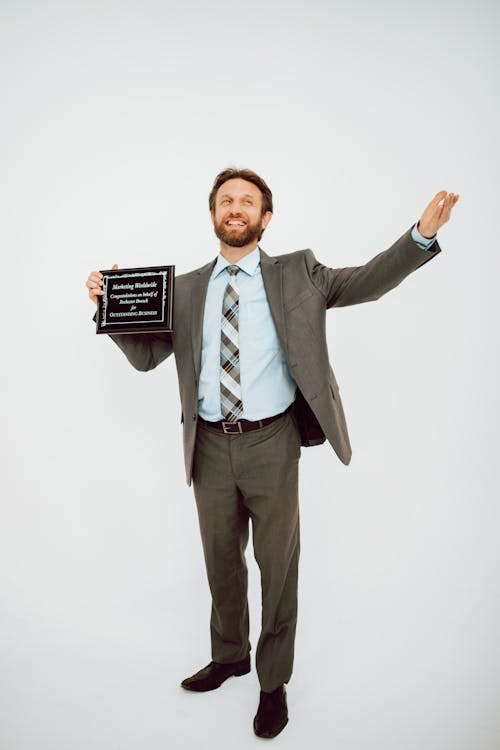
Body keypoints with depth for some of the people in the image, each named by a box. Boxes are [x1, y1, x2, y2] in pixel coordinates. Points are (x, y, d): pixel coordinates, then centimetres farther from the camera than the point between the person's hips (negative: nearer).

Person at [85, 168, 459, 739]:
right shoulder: (187, 289, 8)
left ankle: (274, 682, 34)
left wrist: (422, 234, -17)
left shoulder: (295, 274, 2)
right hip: (211, 445, 3)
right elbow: (145, 354, 9)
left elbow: (366, 282, -3)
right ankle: (229, 655, 46)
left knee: (277, 563, 10)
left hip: (272, 442, -2)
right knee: (220, 559, 19)